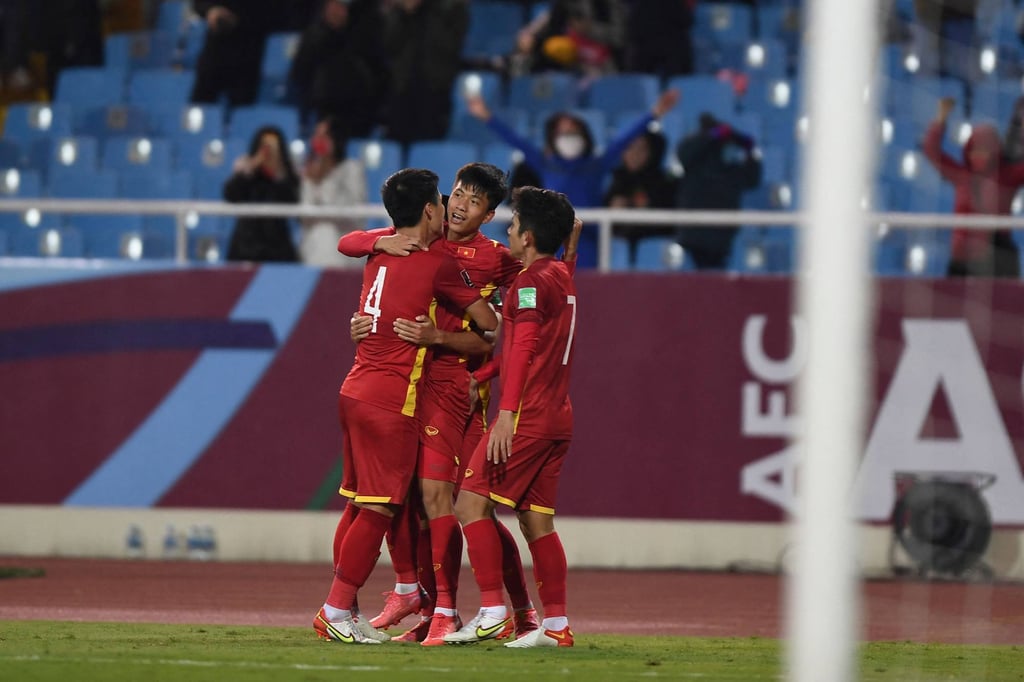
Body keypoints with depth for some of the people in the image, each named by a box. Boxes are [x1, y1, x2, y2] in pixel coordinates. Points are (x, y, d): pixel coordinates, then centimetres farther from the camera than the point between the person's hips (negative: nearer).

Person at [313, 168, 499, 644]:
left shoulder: (379, 256, 12)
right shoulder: (438, 264, -8)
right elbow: (487, 323, -4)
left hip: (355, 390, 8)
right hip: (391, 399, -8)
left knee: (360, 505, 13)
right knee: (378, 509, -5)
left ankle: (340, 611, 14)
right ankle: (337, 609, -7)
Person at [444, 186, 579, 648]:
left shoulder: (532, 281, -10)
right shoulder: (561, 277, 18)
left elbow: (524, 347, -19)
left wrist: (508, 411, -24)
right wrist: (479, 376, 27)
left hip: (527, 415, -9)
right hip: (557, 417, 9)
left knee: (471, 501, -7)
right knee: (537, 519, 10)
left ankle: (492, 611, -13)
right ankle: (556, 624, 7)